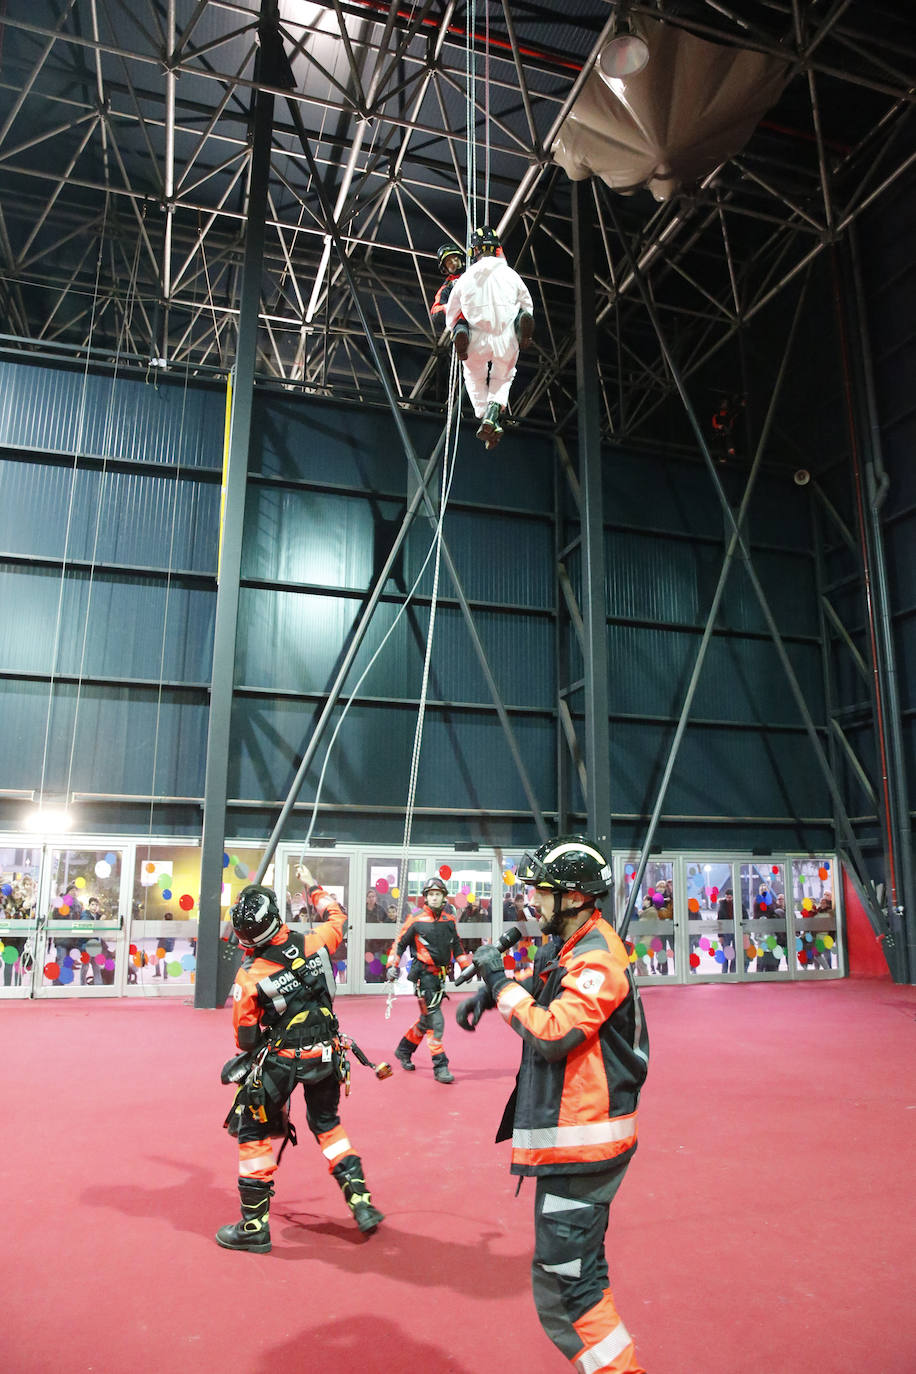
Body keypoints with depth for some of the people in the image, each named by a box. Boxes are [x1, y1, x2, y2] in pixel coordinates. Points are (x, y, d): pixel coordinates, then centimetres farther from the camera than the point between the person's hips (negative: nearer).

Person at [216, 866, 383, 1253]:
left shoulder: (248, 977, -17)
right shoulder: (312, 943, -11)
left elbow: (246, 1038, -5)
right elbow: (337, 918, 13)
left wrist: (248, 1058, 17)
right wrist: (312, 887, 26)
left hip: (280, 1060, -4)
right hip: (326, 1054, 4)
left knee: (254, 1132, 13)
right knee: (327, 1123, 23)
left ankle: (254, 1226, 18)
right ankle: (360, 1202, 22)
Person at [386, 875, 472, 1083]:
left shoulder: (449, 921, 10)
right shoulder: (416, 920, -5)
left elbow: (457, 947, 22)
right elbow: (399, 943, 0)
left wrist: (467, 966, 17)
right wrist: (391, 966, -7)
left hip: (440, 976, 6)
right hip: (423, 974, -6)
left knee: (427, 1018, 15)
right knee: (435, 1021, -11)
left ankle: (403, 1050, 35)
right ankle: (440, 1066, -5)